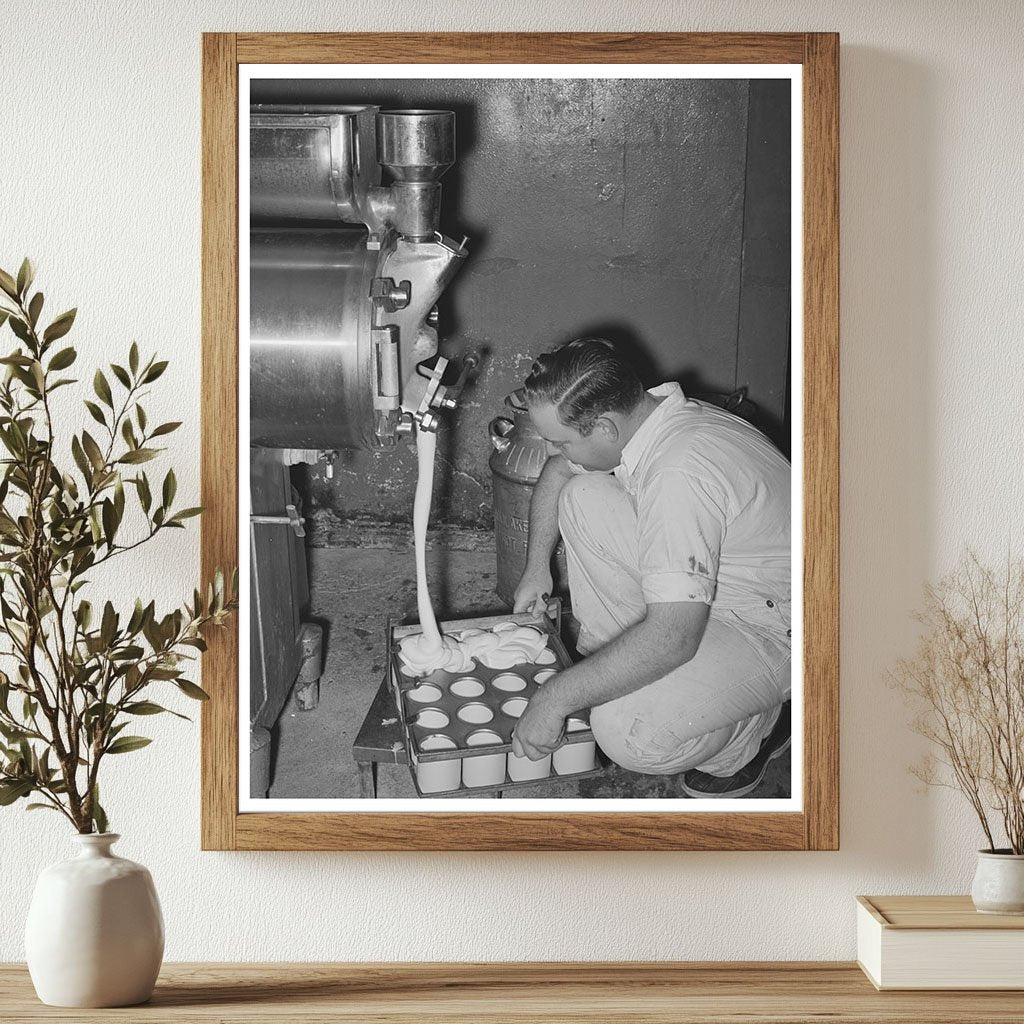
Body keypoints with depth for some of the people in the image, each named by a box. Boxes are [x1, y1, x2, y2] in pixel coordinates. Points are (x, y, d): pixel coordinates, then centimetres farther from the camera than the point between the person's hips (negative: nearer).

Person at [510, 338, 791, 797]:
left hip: (773, 626, -9)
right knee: (583, 497, -3)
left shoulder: (680, 476, -35)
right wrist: (537, 566, 15)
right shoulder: (639, 413, -6)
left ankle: (756, 730, 2)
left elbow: (673, 638, -38)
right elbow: (557, 471, 18)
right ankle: (610, 664, 7)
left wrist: (554, 699, -32)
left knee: (625, 732, -29)